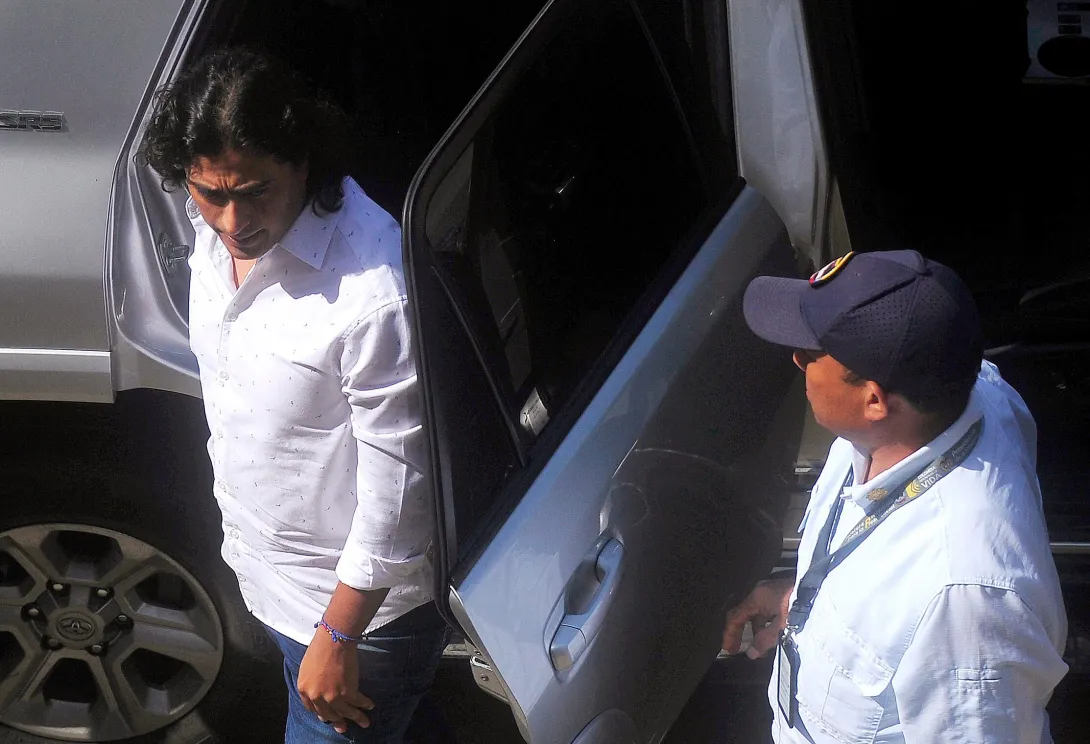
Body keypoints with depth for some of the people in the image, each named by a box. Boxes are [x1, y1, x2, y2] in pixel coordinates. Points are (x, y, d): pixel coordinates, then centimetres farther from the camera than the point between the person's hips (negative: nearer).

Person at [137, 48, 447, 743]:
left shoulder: (375, 291, -34)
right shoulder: (217, 232, -9)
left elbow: (396, 489, -26)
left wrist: (337, 641, -18)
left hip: (364, 601, -8)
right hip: (265, 569, 8)